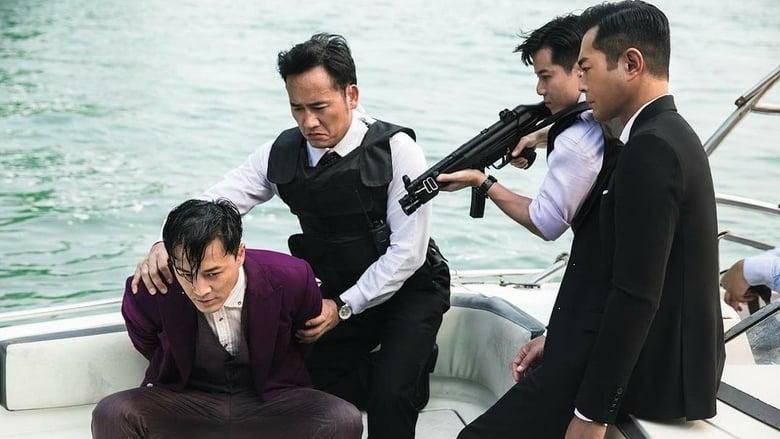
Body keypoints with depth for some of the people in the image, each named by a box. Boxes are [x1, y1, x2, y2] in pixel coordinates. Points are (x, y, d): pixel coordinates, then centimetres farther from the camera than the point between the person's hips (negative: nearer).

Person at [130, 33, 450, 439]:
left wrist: (342, 307, -19)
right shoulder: (282, 153, -9)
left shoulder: (395, 149, -20)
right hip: (338, 291, 5)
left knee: (388, 398, -25)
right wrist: (166, 245, -31)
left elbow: (407, 252, -19)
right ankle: (406, 375, 24)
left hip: (408, 288, -5)